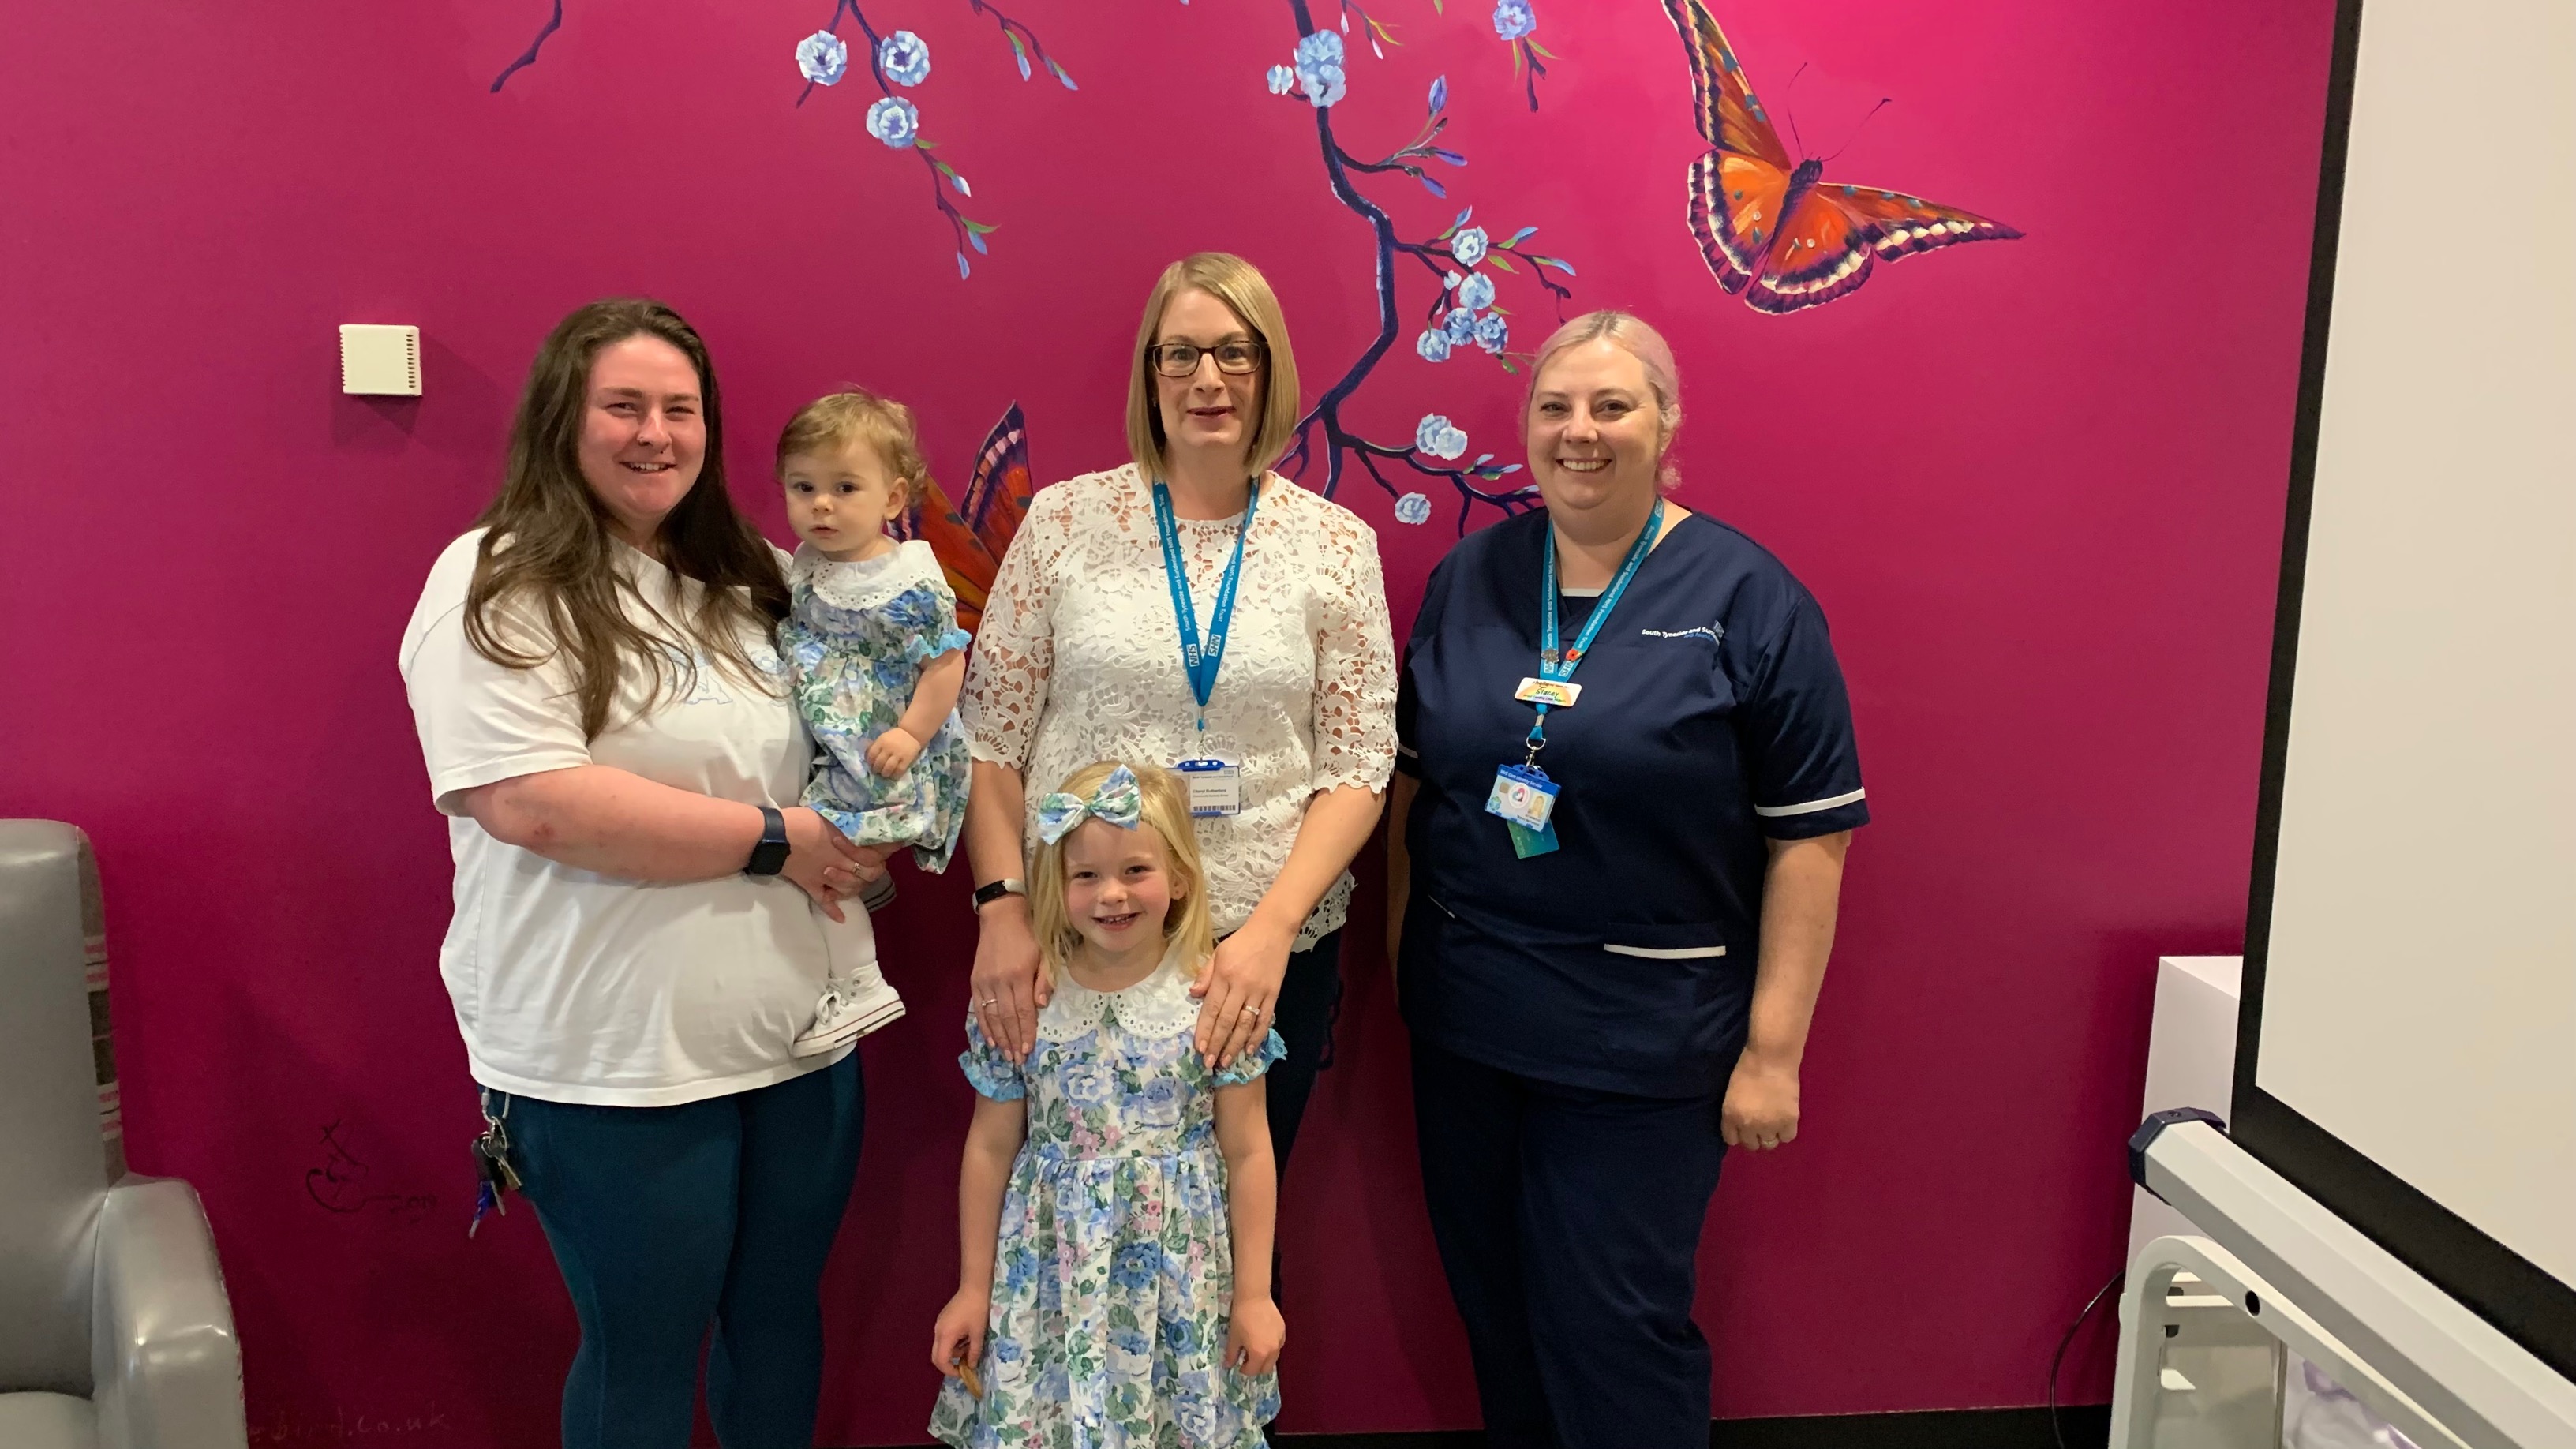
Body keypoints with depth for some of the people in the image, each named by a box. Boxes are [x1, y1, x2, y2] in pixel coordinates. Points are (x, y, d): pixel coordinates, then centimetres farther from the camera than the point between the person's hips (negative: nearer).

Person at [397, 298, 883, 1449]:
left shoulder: (750, 579, 10)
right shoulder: (497, 586, -10)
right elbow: (532, 804, -23)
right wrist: (774, 838, -18)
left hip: (801, 1031, 6)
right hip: (616, 1058, -6)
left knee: (781, 1315, 19)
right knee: (644, 1353, 9)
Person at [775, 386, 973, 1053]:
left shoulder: (909, 580, -16)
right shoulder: (807, 566, 7)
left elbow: (946, 662, -16)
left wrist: (910, 735, -21)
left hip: (882, 754, -8)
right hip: (831, 747, 9)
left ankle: (859, 987, -2)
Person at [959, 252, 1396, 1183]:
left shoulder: (1337, 544, 0)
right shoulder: (1065, 521, 0)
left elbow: (1358, 768, -2)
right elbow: (990, 740, 2)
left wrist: (1271, 929, -13)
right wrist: (1003, 907, -8)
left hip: (1270, 946, 0)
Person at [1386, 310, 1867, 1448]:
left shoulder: (1747, 597, -7)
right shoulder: (1469, 576, 6)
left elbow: (1810, 838, -8)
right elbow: (1410, 778, 13)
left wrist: (1774, 1048, -11)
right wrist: (1401, 950, 8)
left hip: (1643, 1040, -4)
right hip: (1463, 1014, 4)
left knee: (1614, 1325, 2)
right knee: (1490, 1301, 16)